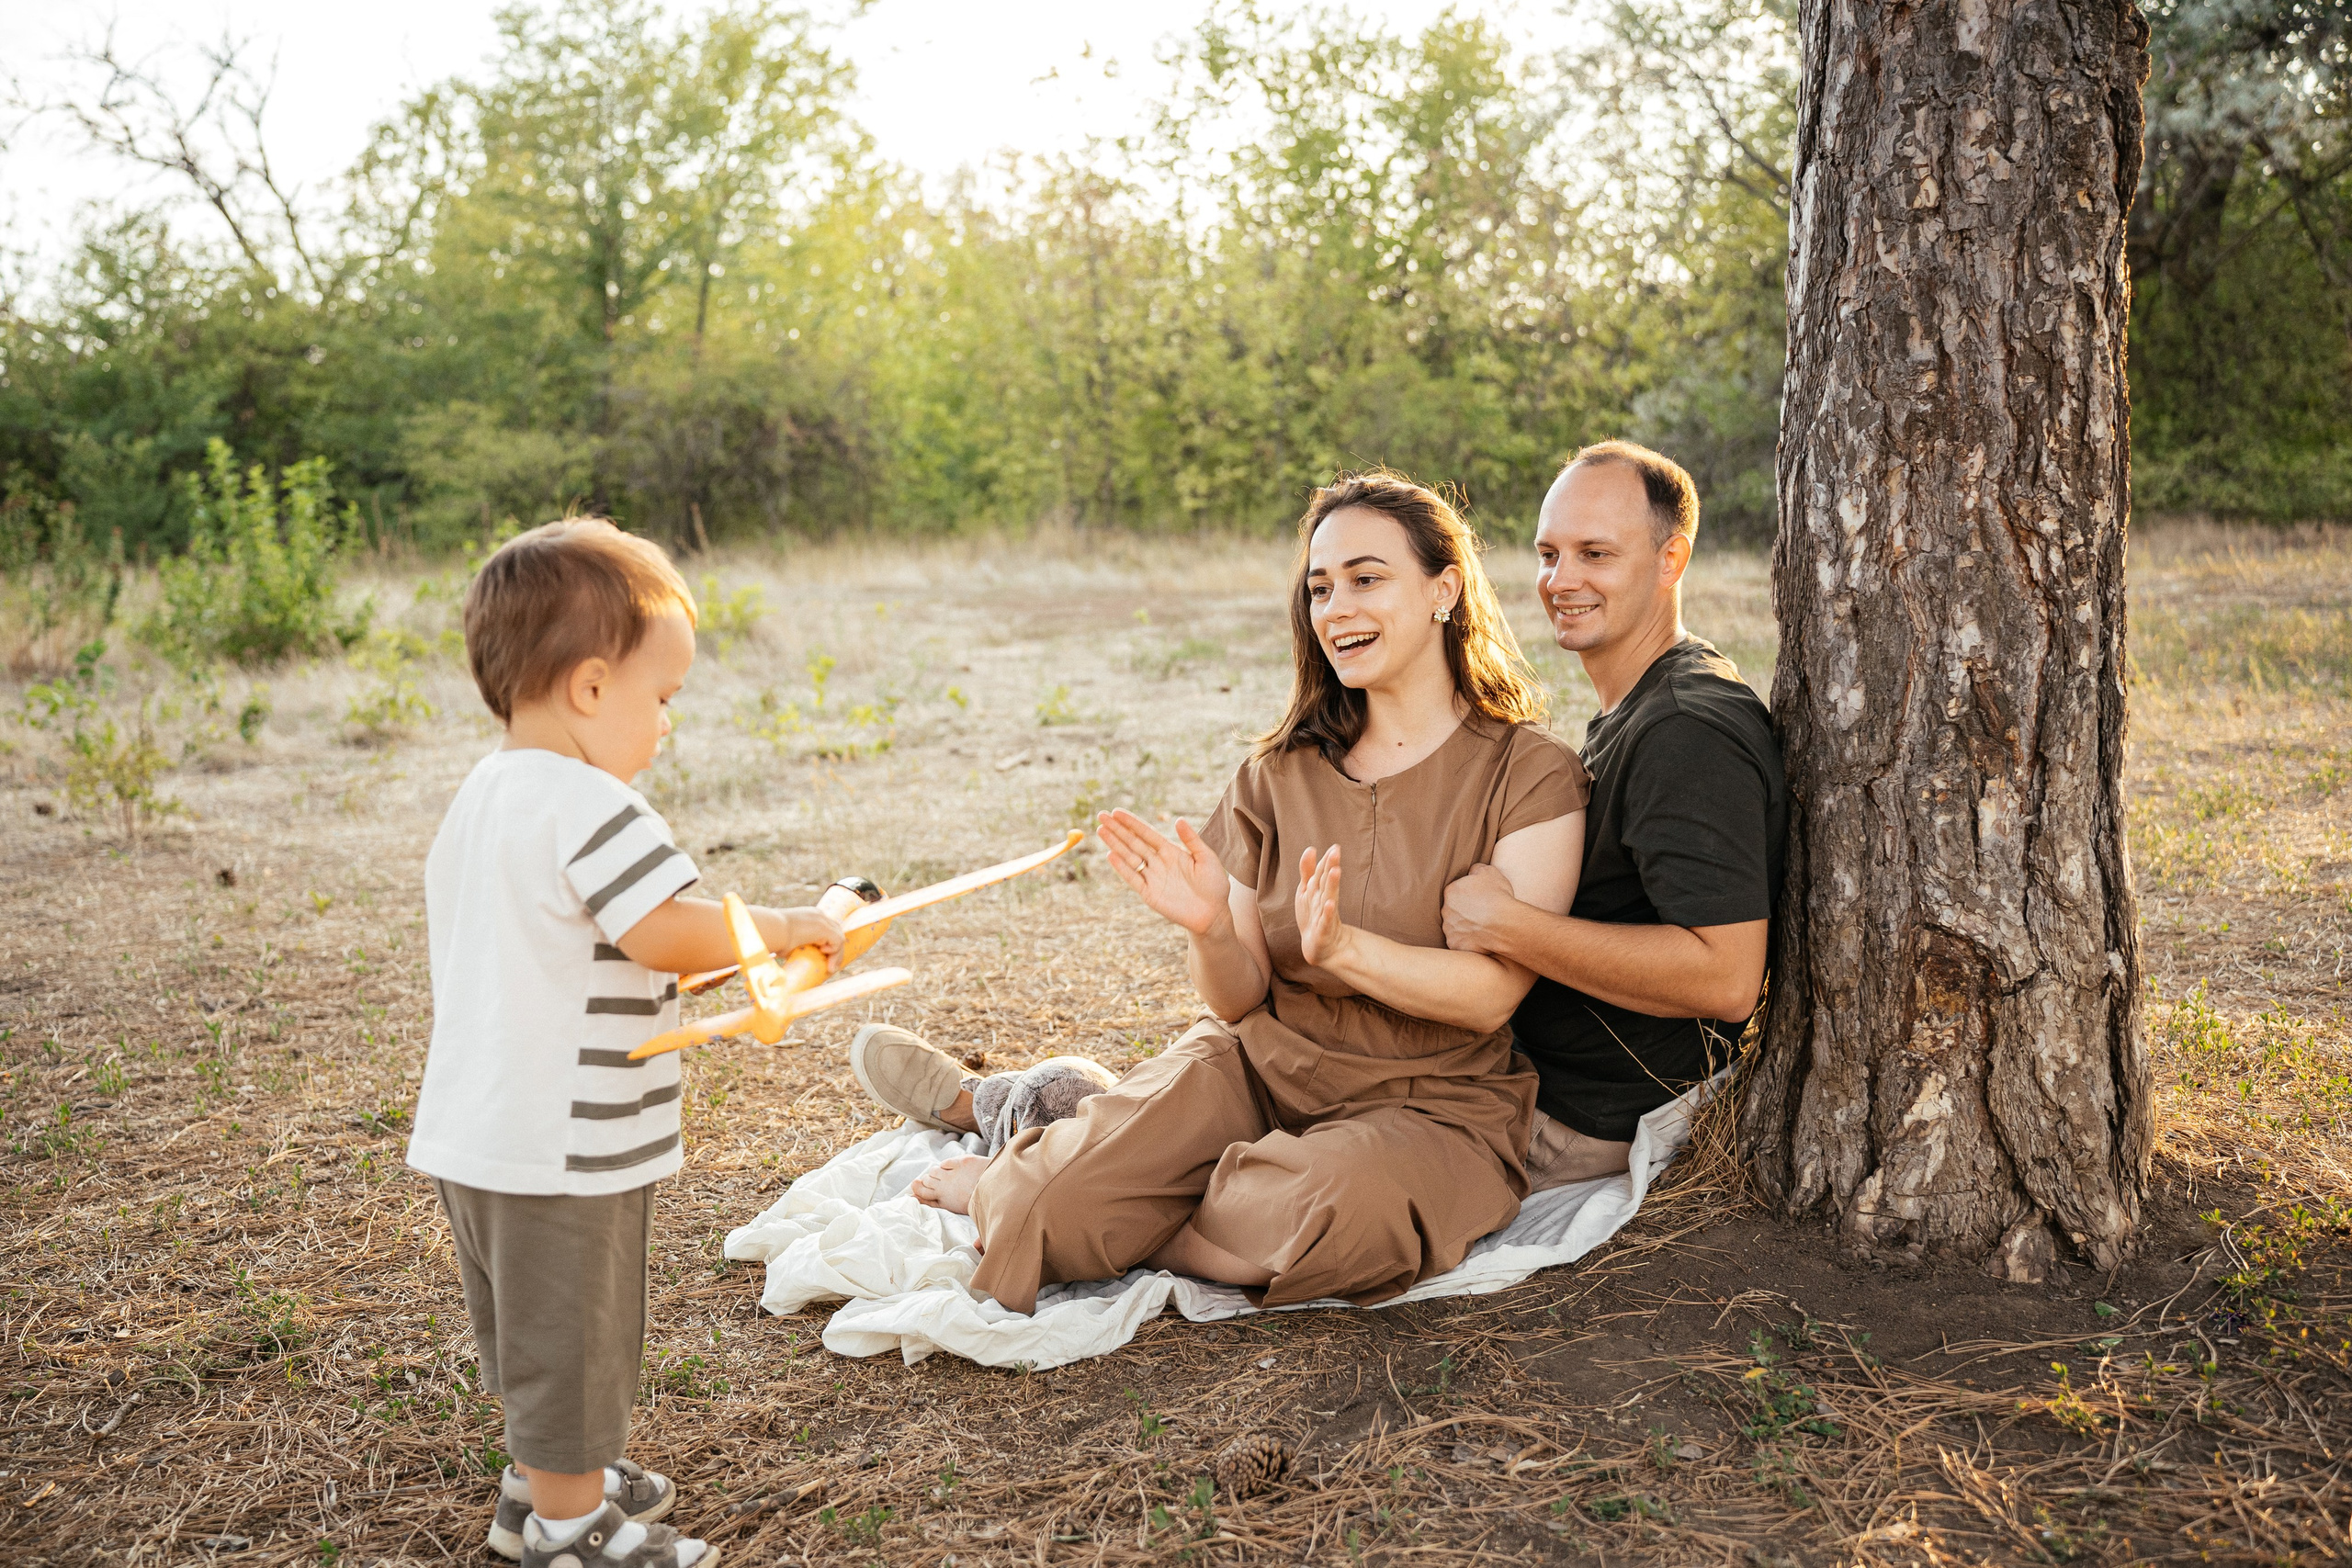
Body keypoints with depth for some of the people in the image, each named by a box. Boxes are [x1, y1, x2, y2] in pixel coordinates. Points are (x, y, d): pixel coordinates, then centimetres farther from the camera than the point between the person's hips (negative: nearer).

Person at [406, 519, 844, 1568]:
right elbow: (667, 933, -28)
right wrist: (781, 928, -13)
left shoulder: (480, 800, 10)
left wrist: (699, 967, 13)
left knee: (531, 1332, 25)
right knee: (568, 1337, 7)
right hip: (559, 1148, -10)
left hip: (472, 1136, 10)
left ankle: (543, 1482, 42)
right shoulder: (587, 803, -22)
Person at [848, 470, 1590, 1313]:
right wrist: (1210, 931, -19)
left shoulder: (1530, 773, -5)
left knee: (1343, 1206, -38)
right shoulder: (1281, 774, 7)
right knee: (1064, 1202, -27)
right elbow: (1241, 999, 4)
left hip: (1429, 1101, -2)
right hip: (1263, 1063, 2)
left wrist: (1339, 944, -30)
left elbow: (1494, 993, -14)